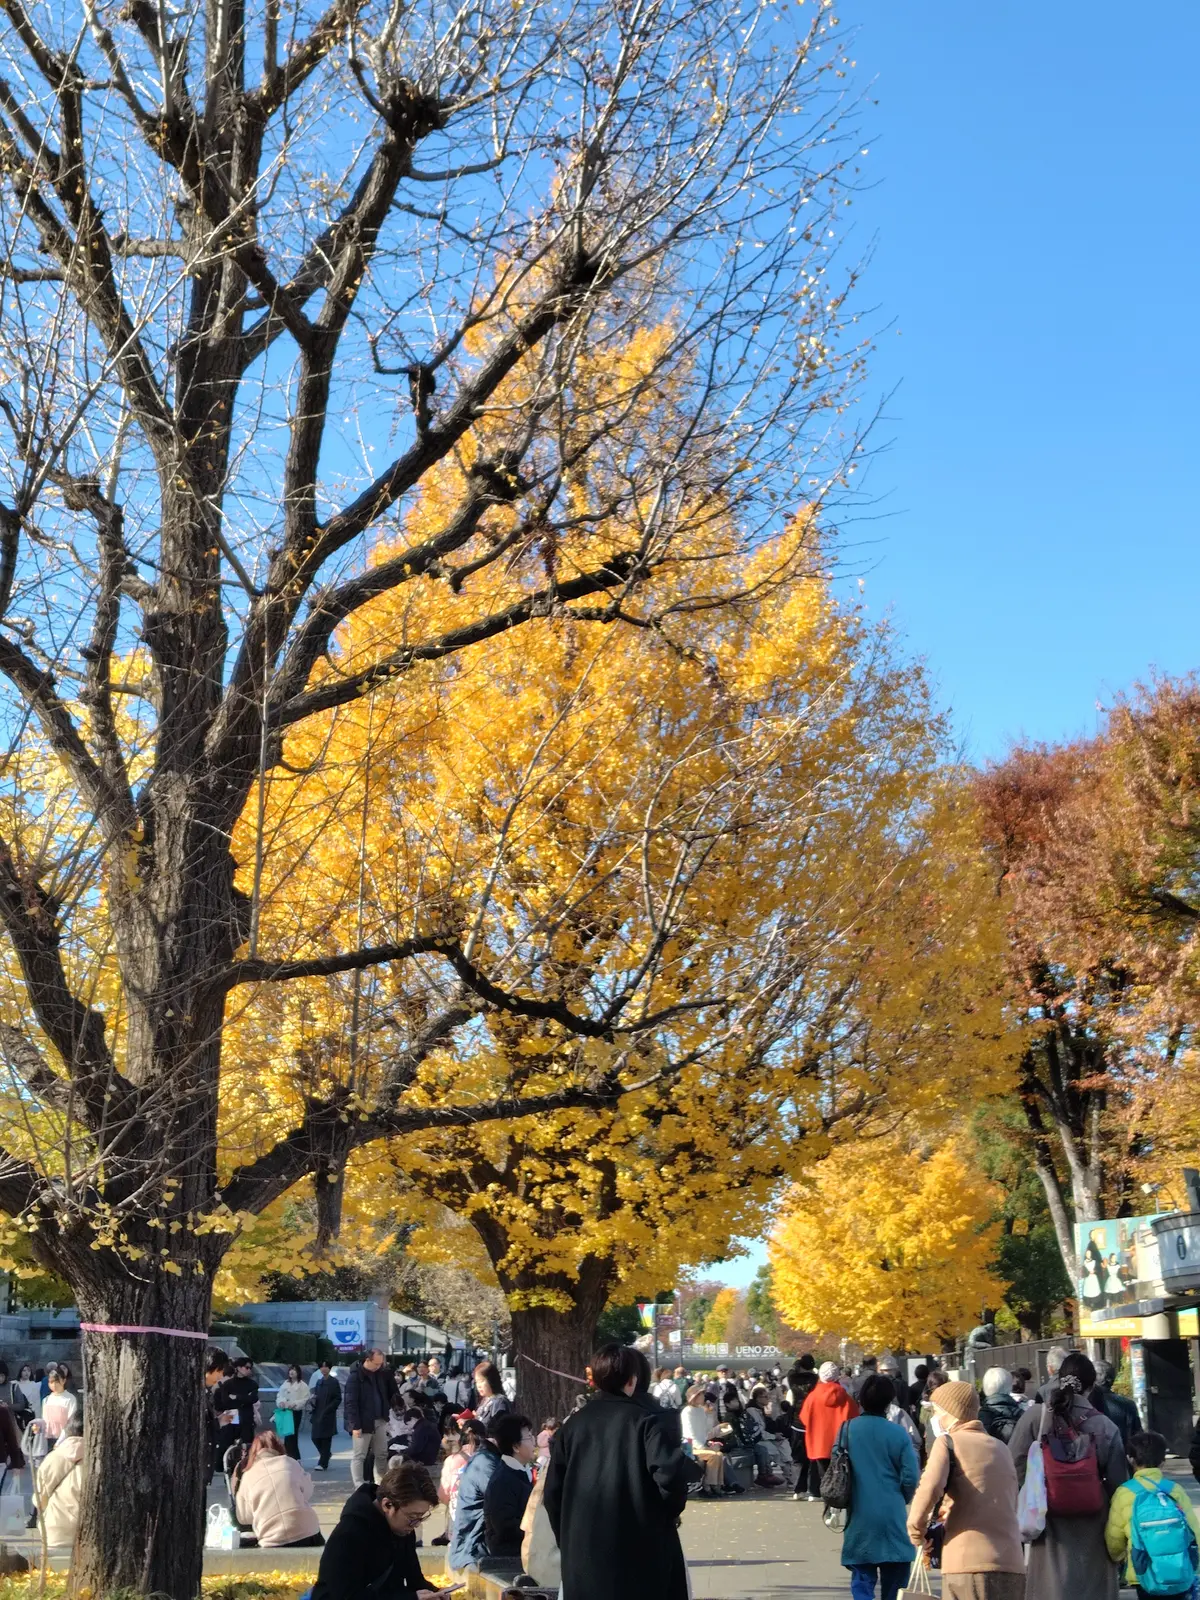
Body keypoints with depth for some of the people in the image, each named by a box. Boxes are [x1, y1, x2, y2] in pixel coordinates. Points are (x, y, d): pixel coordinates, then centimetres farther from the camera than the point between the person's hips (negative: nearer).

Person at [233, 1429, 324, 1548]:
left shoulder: (248, 1476, 7)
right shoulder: (290, 1462, 8)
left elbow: (244, 1517, 14)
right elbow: (308, 1492, 17)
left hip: (273, 1542, 0)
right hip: (307, 1533, 1)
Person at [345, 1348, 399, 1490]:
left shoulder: (381, 1373, 7)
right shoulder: (356, 1376, -14)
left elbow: (392, 1391, 12)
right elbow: (351, 1403, -17)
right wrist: (355, 1425, -21)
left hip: (380, 1421, 7)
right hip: (363, 1422, -7)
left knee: (382, 1454, 9)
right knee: (359, 1456, 1)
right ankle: (359, 1487, 5)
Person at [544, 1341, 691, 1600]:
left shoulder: (573, 1424, 6)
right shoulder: (646, 1420, -9)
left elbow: (552, 1493, 9)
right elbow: (670, 1474, -23)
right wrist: (670, 1513, -3)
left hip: (583, 1553, 4)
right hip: (639, 1552, -4)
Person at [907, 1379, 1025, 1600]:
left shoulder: (948, 1441, 0)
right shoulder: (1002, 1449, 19)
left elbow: (930, 1488, -17)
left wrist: (916, 1527, 0)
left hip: (971, 1565, -6)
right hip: (1012, 1566, 6)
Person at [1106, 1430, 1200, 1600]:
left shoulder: (1125, 1494, -9)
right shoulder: (1177, 1490, -3)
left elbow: (1114, 1537, -3)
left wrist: (1120, 1558, 21)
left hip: (1148, 1579, -2)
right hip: (1184, 1578, 2)